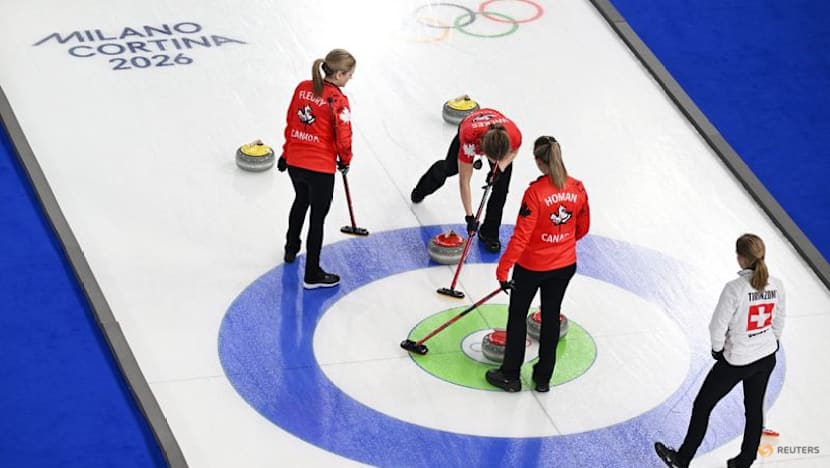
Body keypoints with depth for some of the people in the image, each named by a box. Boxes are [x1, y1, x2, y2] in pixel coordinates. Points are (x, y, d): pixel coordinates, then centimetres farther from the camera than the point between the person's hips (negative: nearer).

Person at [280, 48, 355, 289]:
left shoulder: (302, 88, 0)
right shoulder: (338, 100, -18)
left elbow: (290, 122, 8)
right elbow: (343, 136, -17)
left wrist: (287, 152, 19)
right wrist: (345, 160, 3)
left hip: (295, 162, 7)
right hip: (321, 168, -7)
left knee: (301, 201, 32)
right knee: (318, 217, 6)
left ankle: (291, 248, 52)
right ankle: (312, 274, 13)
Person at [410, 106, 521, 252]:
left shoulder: (514, 135, -44)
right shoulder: (469, 138, -47)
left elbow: (514, 151, -14)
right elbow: (464, 182, -34)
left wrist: (500, 167, -29)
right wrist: (469, 216, -30)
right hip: (470, 129, -1)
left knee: (501, 187, -12)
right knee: (450, 168, 25)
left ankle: (489, 233, 9)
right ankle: (422, 189, 59)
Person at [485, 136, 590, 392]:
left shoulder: (536, 192, -25)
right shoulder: (577, 188, -9)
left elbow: (521, 236, -23)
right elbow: (583, 228, 5)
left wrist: (503, 269, -15)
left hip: (532, 265, -5)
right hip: (565, 265, 5)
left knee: (517, 315, 14)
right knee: (551, 316, 18)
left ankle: (510, 375, 23)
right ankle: (543, 378, 27)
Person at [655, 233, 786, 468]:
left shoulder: (734, 288, -26)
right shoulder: (776, 285, -9)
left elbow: (718, 325, -19)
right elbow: (778, 321, 6)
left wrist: (717, 348, 0)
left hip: (737, 361, -5)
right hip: (767, 358, 5)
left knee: (702, 405, 12)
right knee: (755, 408, 20)